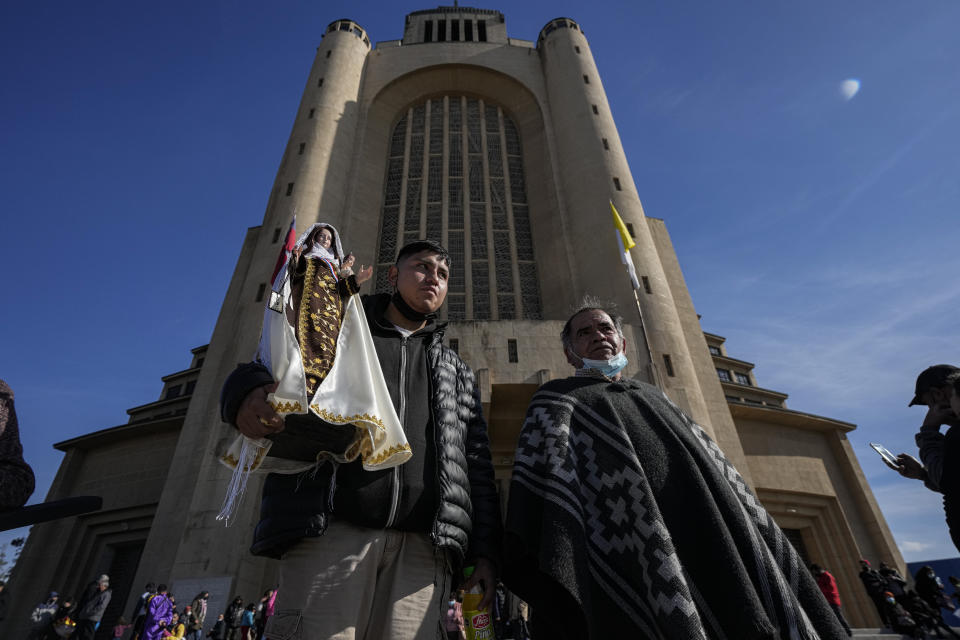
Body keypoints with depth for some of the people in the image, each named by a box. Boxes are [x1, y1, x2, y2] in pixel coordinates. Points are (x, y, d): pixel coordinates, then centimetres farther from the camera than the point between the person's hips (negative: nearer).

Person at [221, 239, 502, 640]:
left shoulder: (458, 373, 24)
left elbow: (477, 466, 18)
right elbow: (264, 370, 10)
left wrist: (485, 551, 8)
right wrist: (248, 394, -15)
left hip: (422, 546, 2)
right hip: (332, 531, -1)